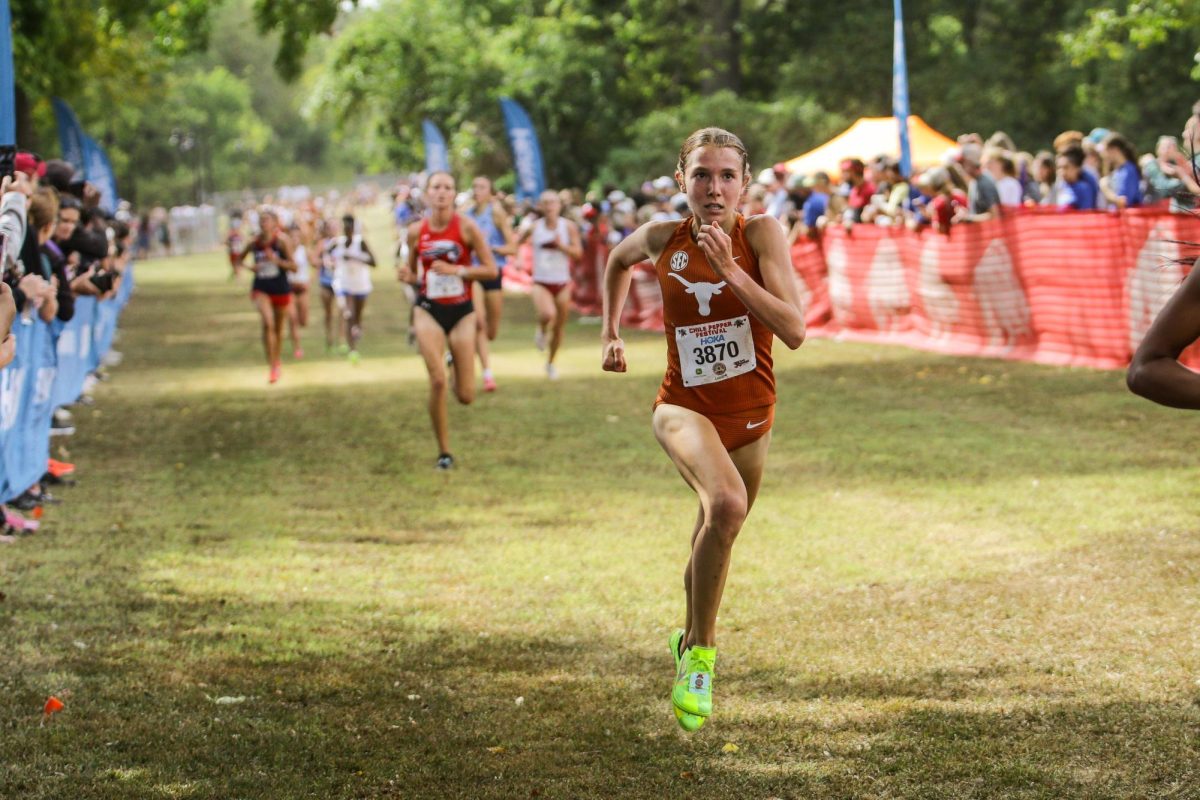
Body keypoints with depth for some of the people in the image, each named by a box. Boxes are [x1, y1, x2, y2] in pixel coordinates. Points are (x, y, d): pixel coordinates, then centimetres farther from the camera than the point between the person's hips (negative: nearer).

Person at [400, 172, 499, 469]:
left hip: (461, 311, 0)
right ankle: (444, 452, -2)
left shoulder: (466, 226, -8)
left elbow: (491, 270, -8)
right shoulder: (416, 231, 0)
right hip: (428, 310, 1)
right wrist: (407, 276, -9)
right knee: (437, 380, -18)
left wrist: (456, 270, -20)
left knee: (465, 396, -1)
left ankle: (456, 362, 38)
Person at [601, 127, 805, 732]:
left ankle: (691, 640, 52)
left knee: (715, 539, 20)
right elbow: (618, 261, 18)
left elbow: (794, 331, -22)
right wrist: (610, 332, 16)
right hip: (684, 406, -2)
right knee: (727, 503, -32)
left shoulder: (760, 234, -12)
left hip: (750, 415, 2)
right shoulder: (662, 238, -7)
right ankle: (702, 652, -18)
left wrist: (730, 270, -28)